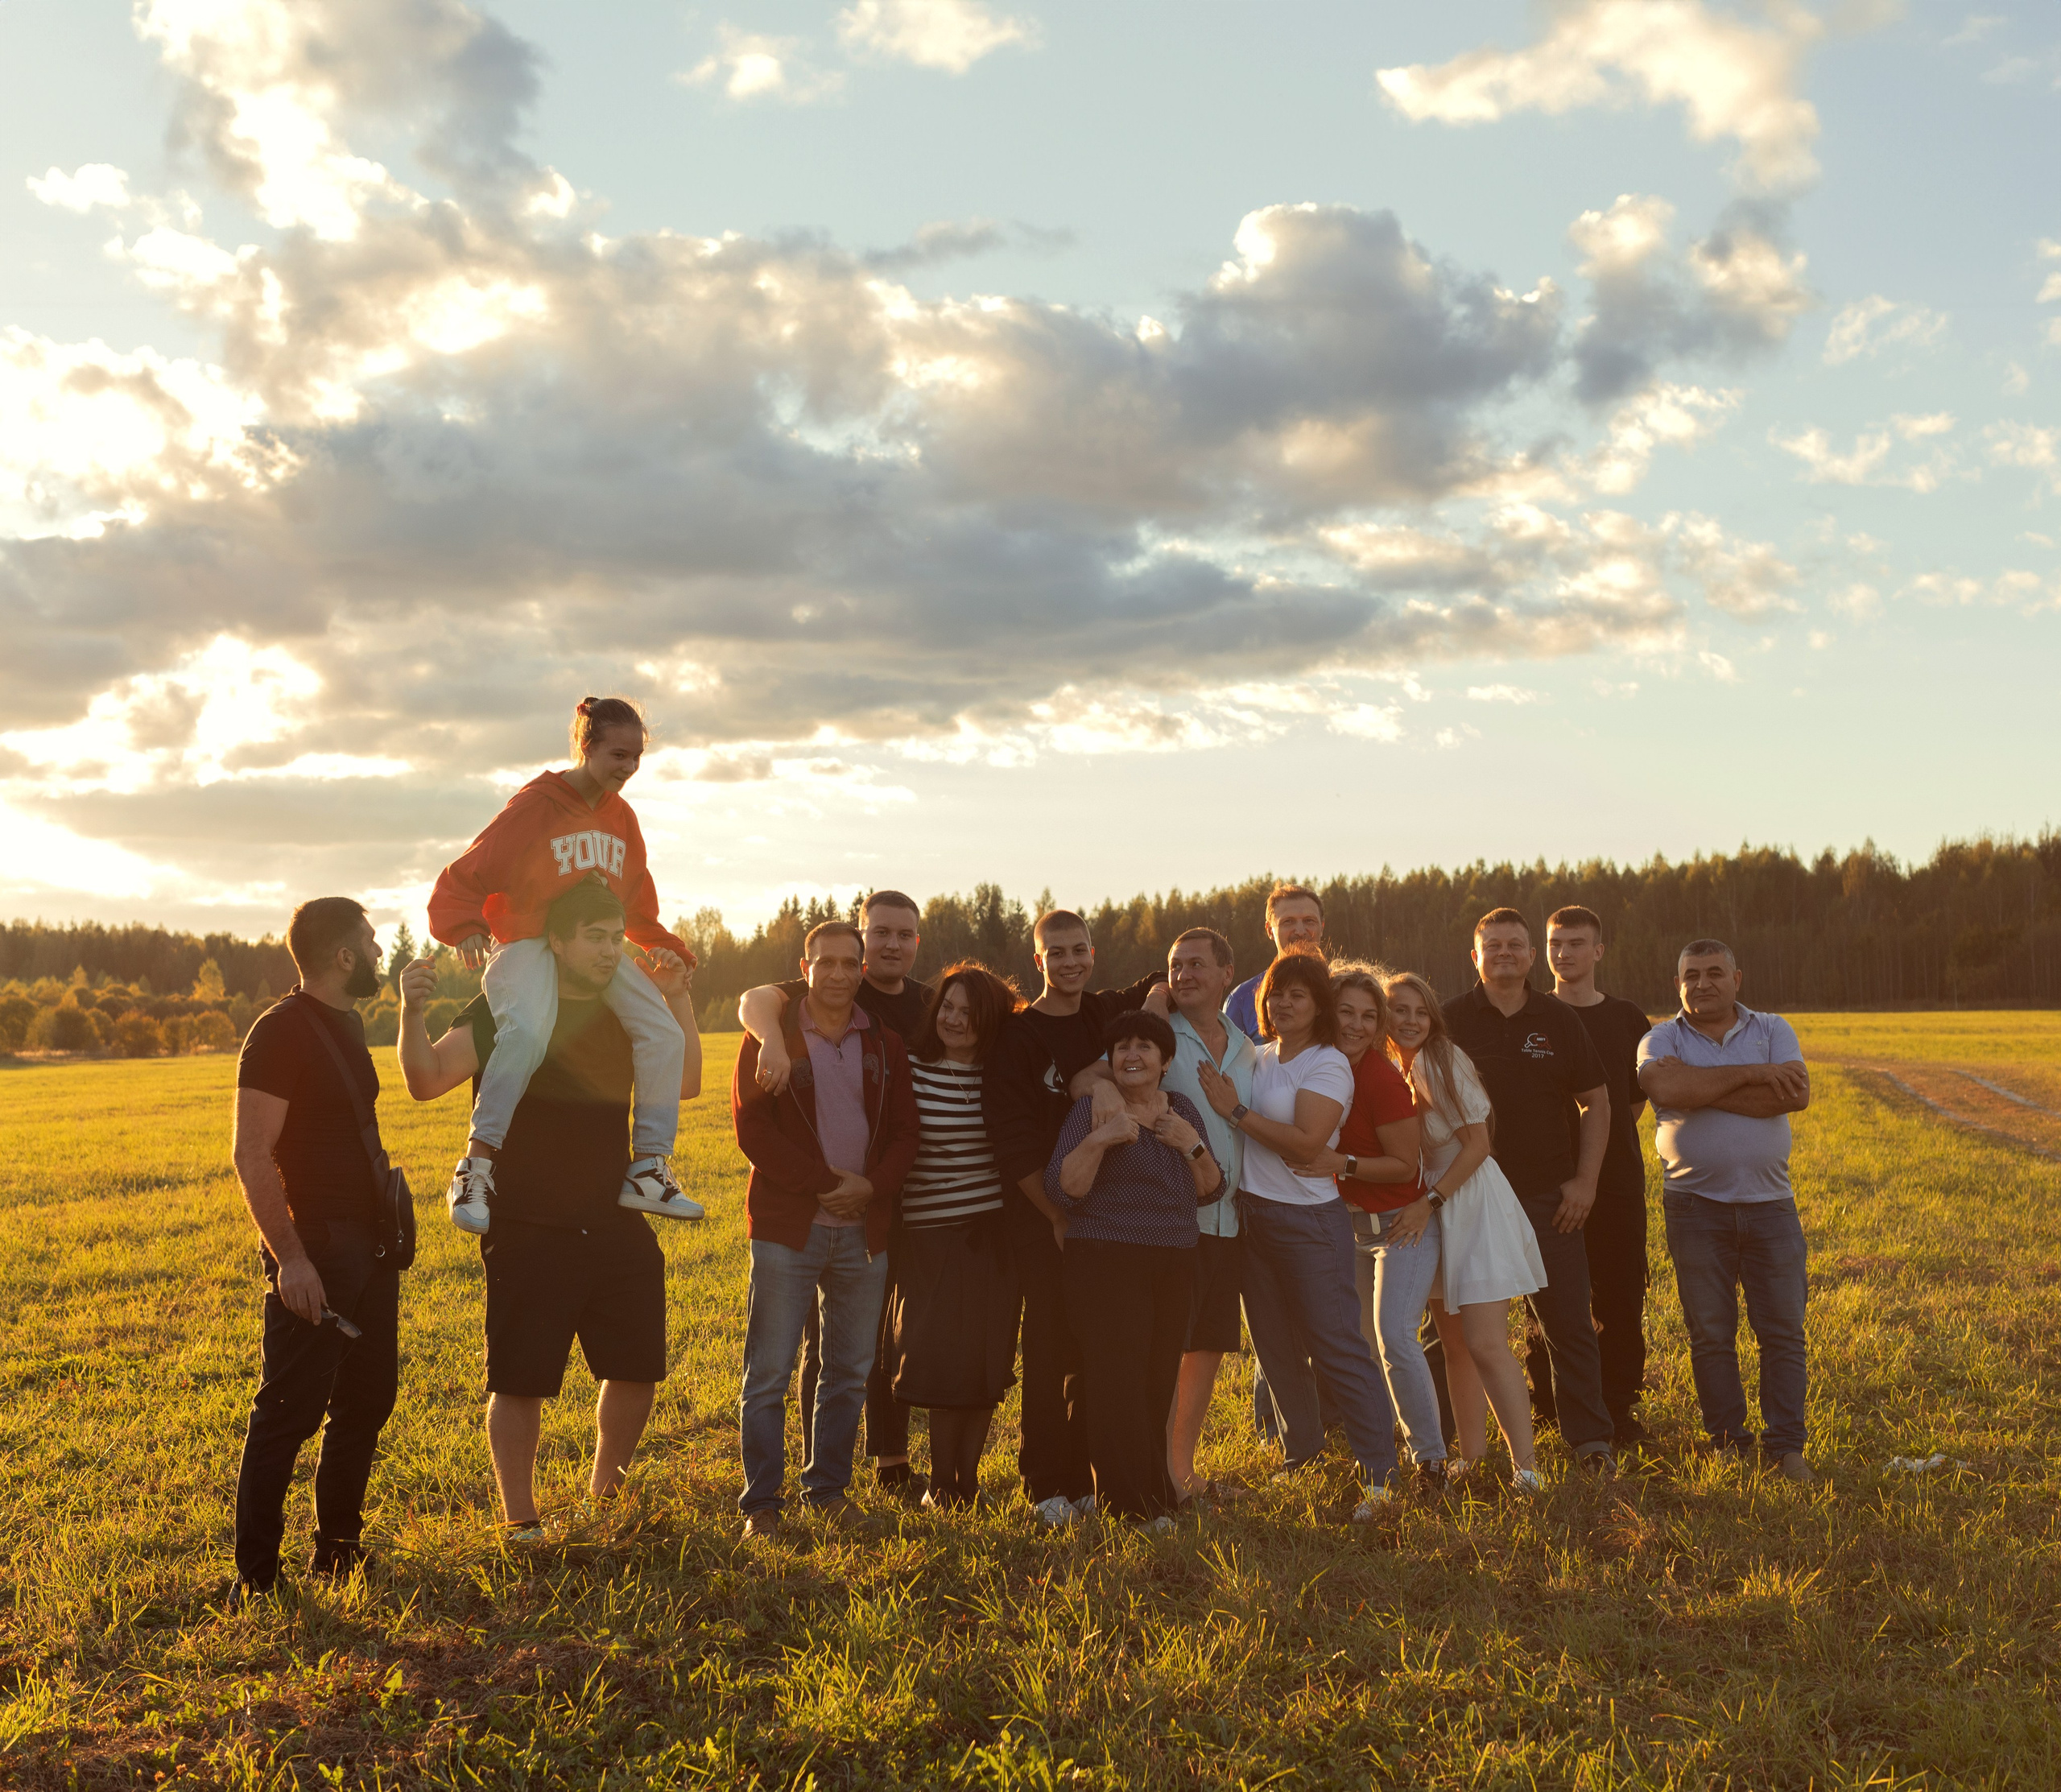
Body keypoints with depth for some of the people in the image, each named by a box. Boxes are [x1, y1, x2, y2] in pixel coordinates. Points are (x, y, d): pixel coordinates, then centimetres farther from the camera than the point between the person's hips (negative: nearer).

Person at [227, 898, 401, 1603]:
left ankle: (337, 1549, 26)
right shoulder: (281, 1031, -14)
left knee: (368, 1399, 14)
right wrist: (290, 1257, -25)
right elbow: (253, 1155, -20)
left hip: (368, 1242, 9)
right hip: (314, 1248, -9)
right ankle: (253, 1577, 0)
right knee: (290, 1412, -7)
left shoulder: (348, 1024, 14)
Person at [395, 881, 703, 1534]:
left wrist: (679, 1001, 0)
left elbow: (684, 1085, 11)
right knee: (519, 1382, 0)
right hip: (527, 1232, -5)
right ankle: (520, 1519, 15)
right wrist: (412, 1013, -33)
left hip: (616, 1228, 5)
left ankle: (606, 1492, 32)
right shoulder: (502, 1010, -7)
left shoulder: (626, 1012, 9)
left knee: (637, 1370, 11)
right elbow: (427, 1081, -15)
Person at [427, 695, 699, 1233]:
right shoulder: (536, 805, -8)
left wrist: (662, 945, 12)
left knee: (665, 1035, -11)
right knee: (527, 1031, -37)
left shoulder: (621, 817, 13)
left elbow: (635, 901, 26)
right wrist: (466, 927, -29)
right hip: (528, 942, -7)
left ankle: (648, 1169, -2)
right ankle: (477, 1165, -29)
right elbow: (463, 878, -10)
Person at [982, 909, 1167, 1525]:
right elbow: (1013, 1141, -8)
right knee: (1050, 1348, -2)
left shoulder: (1107, 1014, 8)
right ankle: (1046, 1486, 7)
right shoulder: (1017, 1037, -5)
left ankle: (1083, 1478, 15)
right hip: (1044, 1215, -4)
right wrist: (1057, 1216, -10)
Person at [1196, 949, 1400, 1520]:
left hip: (1309, 1220, -7)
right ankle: (1303, 1454, 30)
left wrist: (1235, 1110, -18)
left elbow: (1305, 1142, -21)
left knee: (1338, 1348, -8)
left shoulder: (1329, 1065, -9)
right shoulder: (1256, 1058, 10)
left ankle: (1381, 1474, -4)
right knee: (1277, 1347, 14)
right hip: (1252, 1213, 7)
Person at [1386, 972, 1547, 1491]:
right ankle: (1473, 1456, 20)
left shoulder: (1442, 1060, -15)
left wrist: (1430, 1201, -16)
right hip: (1430, 1214, 7)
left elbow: (1477, 1143, -15)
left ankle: (1525, 1465, -9)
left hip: (1473, 1206, -7)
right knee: (1453, 1345, 11)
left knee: (1486, 1345, -13)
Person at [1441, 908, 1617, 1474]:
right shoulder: (1451, 1020, 1)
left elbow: (1596, 1103, 9)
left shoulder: (1560, 1021, 4)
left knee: (1568, 1322, 0)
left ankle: (1590, 1438, 8)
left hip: (1548, 1196, 1)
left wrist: (1585, 1181, 1)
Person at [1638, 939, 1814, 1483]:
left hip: (1770, 1203, 1)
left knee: (1783, 1331, 1)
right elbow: (1665, 1086, -20)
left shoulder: (1773, 1031, 8)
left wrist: (1705, 1092, -13)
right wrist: (1753, 1074, -15)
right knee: (1710, 1335, 4)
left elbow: (1796, 1094, -11)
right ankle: (1728, 1444, 15)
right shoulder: (1661, 1039, 3)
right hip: (1696, 1207, -1)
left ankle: (1786, 1446, 9)